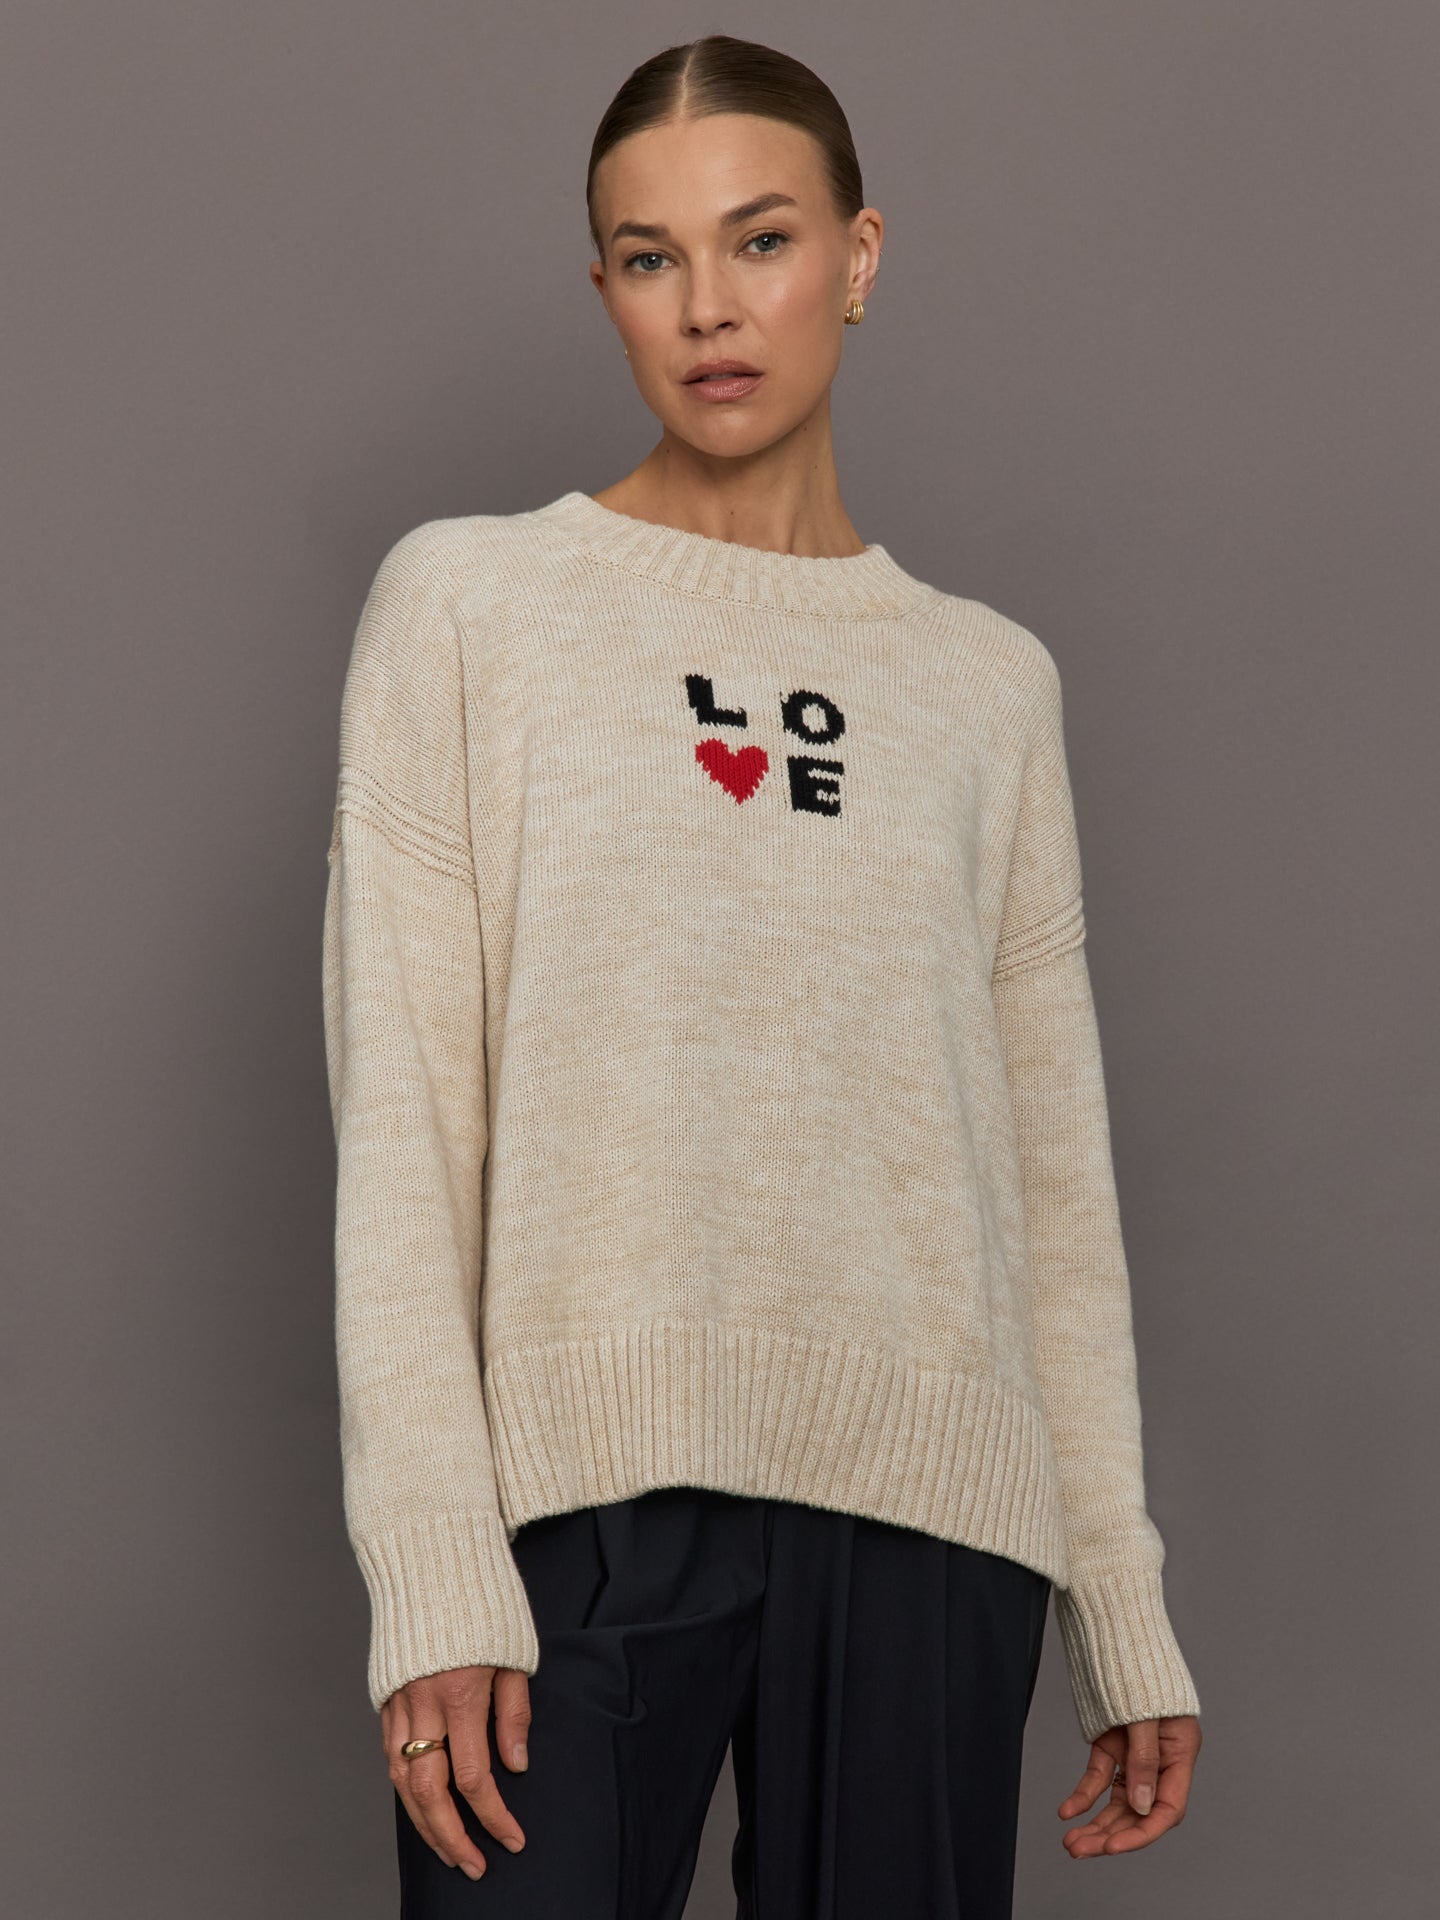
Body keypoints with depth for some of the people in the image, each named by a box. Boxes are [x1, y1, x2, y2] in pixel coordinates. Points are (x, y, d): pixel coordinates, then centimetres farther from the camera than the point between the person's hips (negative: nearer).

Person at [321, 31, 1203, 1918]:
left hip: (925, 1504, 2)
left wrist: (1126, 1612, 6)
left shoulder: (989, 682, 11)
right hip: (576, 1486, -2)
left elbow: (1058, 1171, 11)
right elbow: (400, 1116, -3)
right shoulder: (469, 600, 4)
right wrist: (434, 1580, -11)